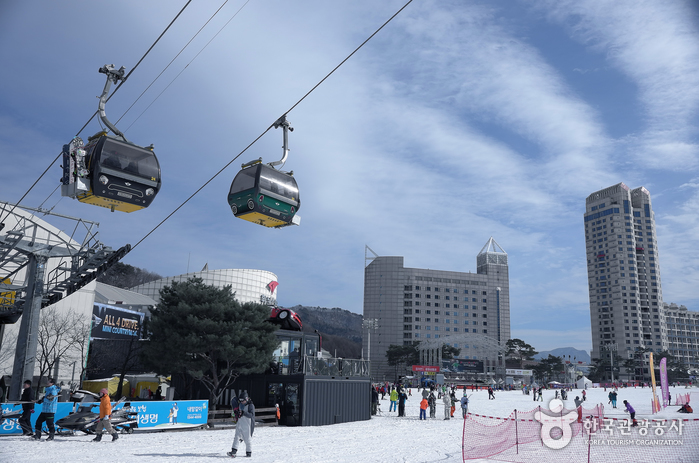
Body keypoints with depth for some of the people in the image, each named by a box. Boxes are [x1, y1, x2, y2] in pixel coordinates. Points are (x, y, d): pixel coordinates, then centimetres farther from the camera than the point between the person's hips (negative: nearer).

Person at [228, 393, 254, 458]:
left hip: (247, 425, -5)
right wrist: (237, 414, -6)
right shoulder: (240, 404, 9)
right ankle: (234, 451, -8)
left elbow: (251, 415, -21)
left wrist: (243, 413, -34)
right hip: (239, 424, 5)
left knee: (247, 439, 3)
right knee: (237, 437, -5)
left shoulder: (250, 405, -10)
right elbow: (237, 413, 19)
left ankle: (249, 452, 15)